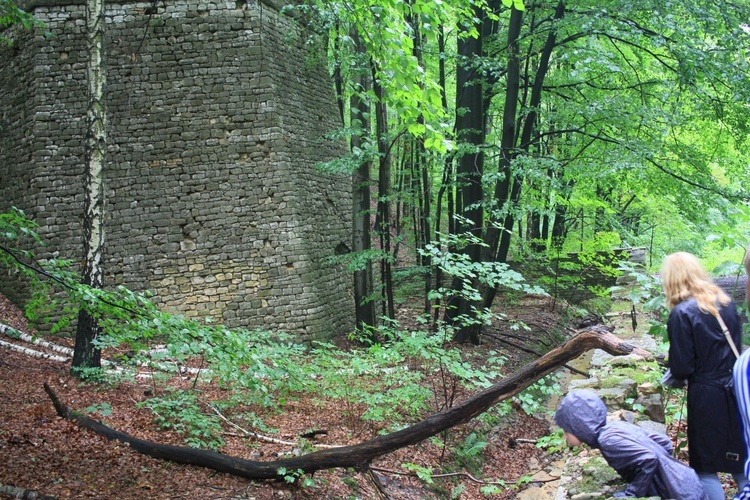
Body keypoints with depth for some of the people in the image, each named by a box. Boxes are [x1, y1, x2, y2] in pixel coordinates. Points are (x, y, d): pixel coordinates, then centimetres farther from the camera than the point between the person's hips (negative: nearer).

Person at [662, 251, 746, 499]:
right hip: (736, 392, 7)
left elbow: (681, 368, -15)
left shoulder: (681, 313, -15)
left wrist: (673, 368, 6)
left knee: (705, 468, 7)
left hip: (707, 396, -6)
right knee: (740, 464, 19)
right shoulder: (725, 301, 5)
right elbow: (737, 344, 16)